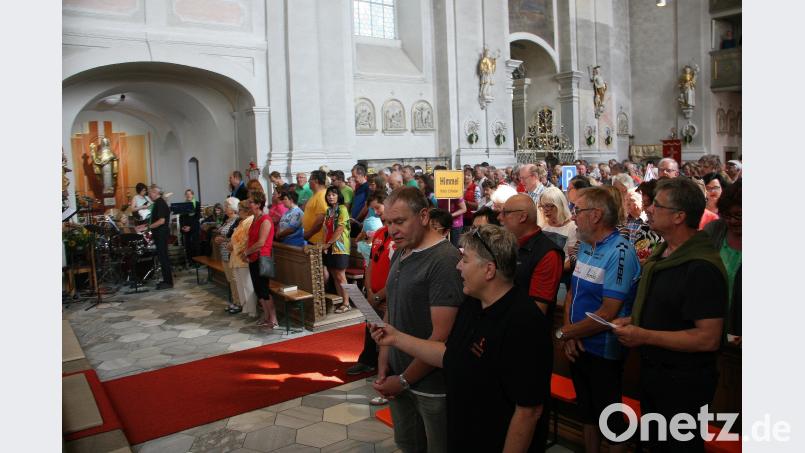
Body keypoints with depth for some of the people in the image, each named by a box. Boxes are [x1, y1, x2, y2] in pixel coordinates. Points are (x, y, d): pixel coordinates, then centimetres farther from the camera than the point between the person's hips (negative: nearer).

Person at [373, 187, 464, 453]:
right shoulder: (399, 254, 4)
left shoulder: (445, 260, -21)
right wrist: (383, 358, 0)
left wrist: (404, 380, -13)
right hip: (398, 376, 7)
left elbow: (442, 335, -22)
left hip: (431, 385, -7)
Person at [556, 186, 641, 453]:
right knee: (587, 411, 23)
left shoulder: (620, 252, -21)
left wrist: (562, 332, -15)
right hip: (577, 347, 7)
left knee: (611, 419, 10)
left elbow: (608, 314, -24)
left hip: (604, 352, -7)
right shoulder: (584, 246, 4)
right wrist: (569, 333, -9)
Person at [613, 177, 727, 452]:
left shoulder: (702, 267, -24)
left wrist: (645, 336, -25)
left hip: (683, 381, -9)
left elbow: (709, 338, -27)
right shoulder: (662, 252, 6)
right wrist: (633, 320, 2)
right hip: (652, 369, 9)